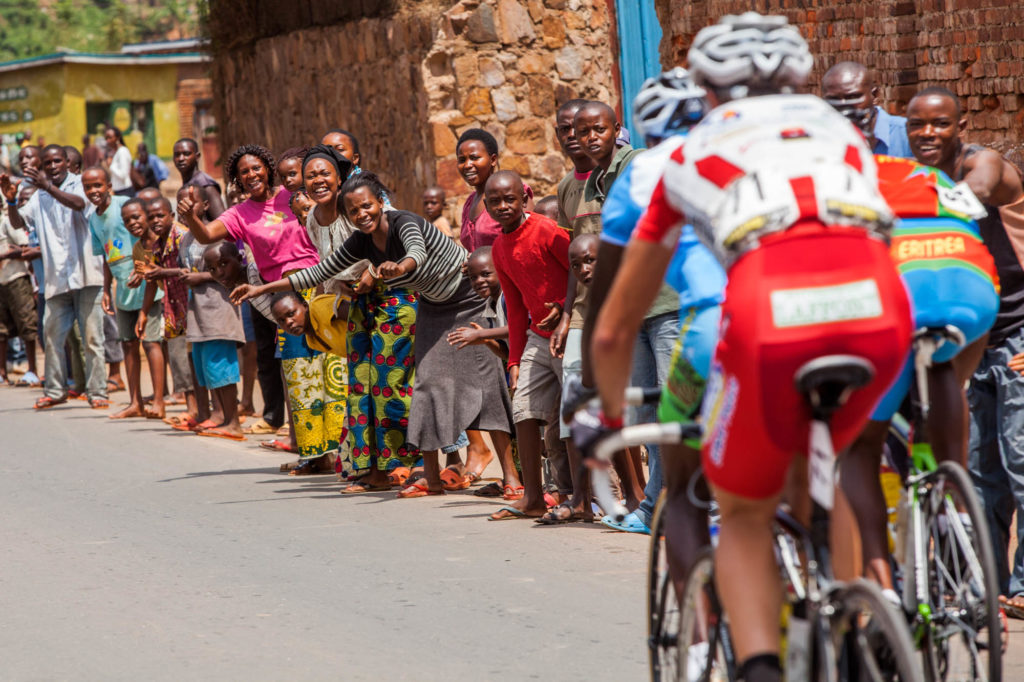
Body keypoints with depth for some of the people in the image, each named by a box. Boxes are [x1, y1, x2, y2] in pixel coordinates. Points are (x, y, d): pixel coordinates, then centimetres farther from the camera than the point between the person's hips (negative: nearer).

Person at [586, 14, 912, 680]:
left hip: (770, 312, -2)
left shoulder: (694, 153, 31)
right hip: (880, 309, 2)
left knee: (745, 516, 18)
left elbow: (614, 329, 38)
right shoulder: (839, 129, 36)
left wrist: (609, 415, 55)